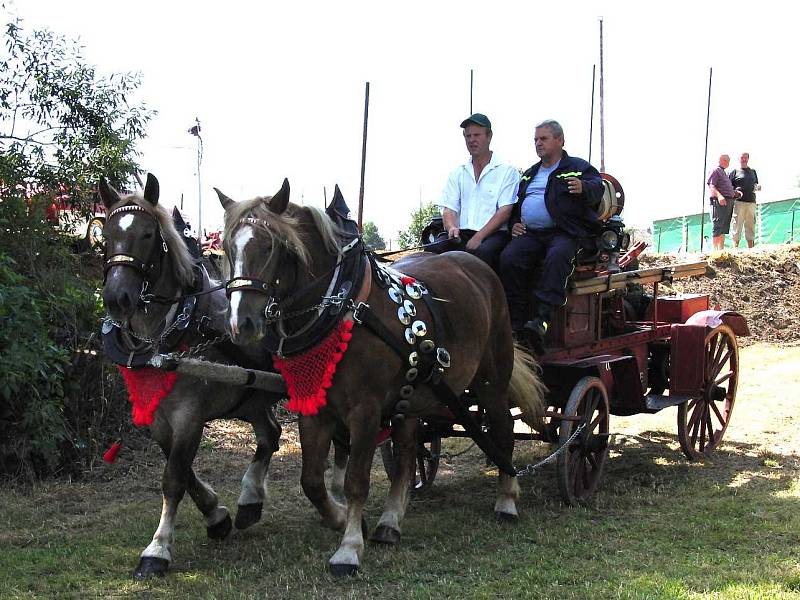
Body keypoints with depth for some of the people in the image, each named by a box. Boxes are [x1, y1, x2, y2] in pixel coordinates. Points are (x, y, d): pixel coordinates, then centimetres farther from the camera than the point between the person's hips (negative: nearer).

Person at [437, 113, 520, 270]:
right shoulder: (457, 173, 22)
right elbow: (449, 209, 13)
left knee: (483, 251, -38)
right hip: (462, 234, 4)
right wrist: (452, 227, -11)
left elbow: (505, 211, -4)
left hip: (494, 234, -3)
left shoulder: (507, 171, 6)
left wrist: (479, 237, -15)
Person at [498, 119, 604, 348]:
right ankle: (516, 323, -25)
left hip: (564, 233, -5)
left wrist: (583, 187, -29)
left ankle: (543, 319, -47)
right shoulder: (529, 174, 29)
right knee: (509, 258, -25)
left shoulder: (578, 167, 10)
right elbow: (515, 203, 35)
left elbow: (597, 189, -6)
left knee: (557, 257, -37)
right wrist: (514, 223, 14)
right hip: (529, 233, 5)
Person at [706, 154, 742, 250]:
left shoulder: (725, 173, 27)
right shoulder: (716, 171, -1)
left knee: (724, 227, 8)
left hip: (729, 202, 9)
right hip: (720, 202, -9)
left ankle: (721, 249, 10)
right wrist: (719, 196, -29)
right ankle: (715, 249, -15)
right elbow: (711, 187, -14)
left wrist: (736, 193, 13)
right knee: (718, 226, -12)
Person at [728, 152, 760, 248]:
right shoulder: (735, 172, 9)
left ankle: (750, 248, 7)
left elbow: (756, 185, 28)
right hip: (739, 201, -5)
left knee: (750, 225, 5)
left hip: (751, 202, 5)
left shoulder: (753, 172, 23)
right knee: (737, 224, -9)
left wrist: (758, 187, 4)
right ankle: (735, 247, -10)